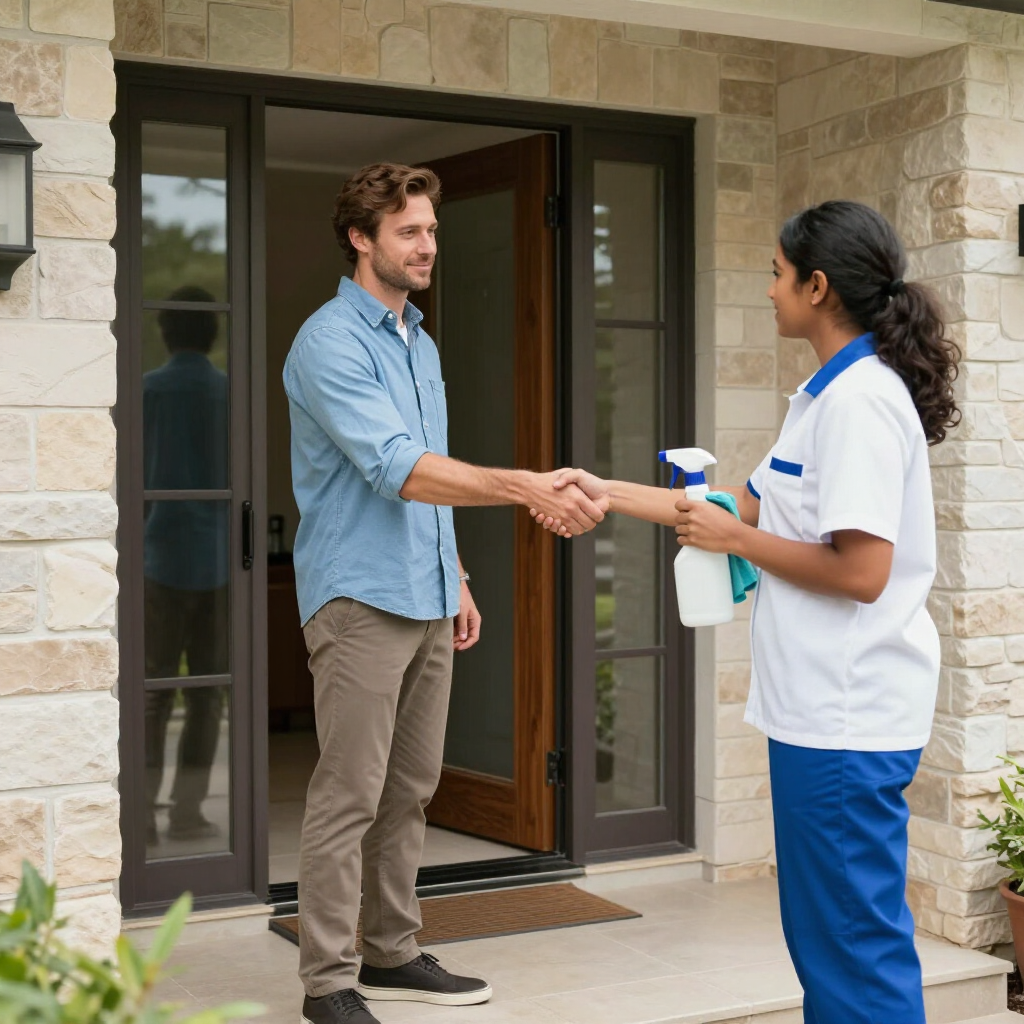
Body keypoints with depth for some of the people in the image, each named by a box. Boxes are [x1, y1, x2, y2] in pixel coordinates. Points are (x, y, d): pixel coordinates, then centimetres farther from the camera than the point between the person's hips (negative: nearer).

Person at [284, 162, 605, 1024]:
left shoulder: (421, 344, 16)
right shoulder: (331, 342, -12)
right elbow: (396, 468, -24)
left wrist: (458, 581, 19)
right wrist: (527, 488, -31)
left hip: (426, 601, 8)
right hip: (359, 598, -8)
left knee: (411, 790, 13)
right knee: (350, 795, -5)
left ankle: (392, 953, 24)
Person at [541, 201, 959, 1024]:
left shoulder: (861, 398, -16)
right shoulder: (833, 393, 14)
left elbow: (862, 571, -23)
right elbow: (753, 510, 19)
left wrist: (736, 541, -11)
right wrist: (610, 495, 20)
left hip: (848, 716, -10)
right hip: (824, 707, 10)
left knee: (854, 941, -1)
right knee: (828, 928, 17)